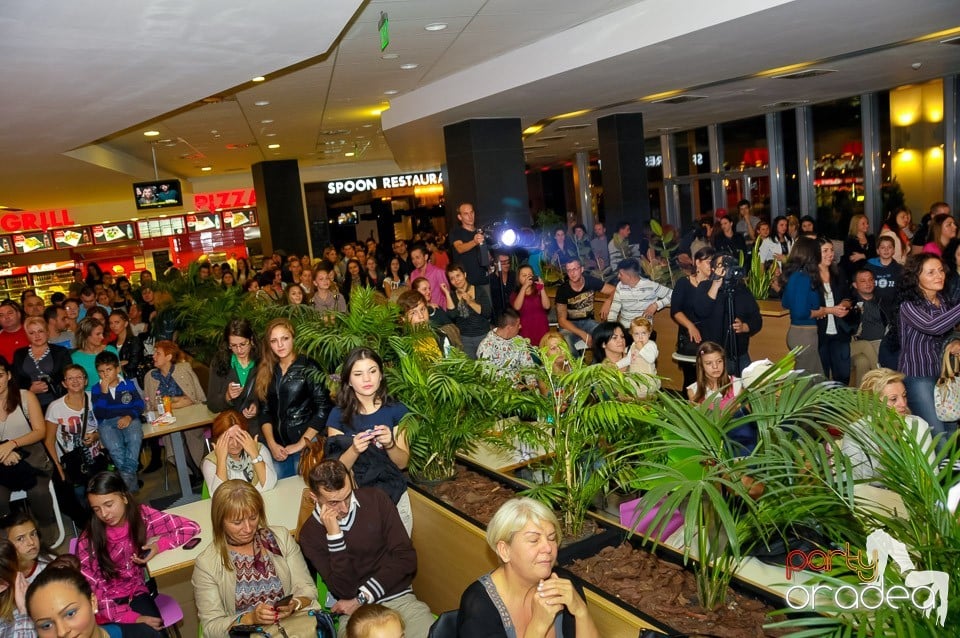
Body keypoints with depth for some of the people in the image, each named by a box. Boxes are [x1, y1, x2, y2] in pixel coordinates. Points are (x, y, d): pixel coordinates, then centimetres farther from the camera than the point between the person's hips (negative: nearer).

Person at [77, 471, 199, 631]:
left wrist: (159, 545, -24)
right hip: (107, 603, -2)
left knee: (155, 630, -21)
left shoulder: (142, 516, -12)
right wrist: (130, 617, -27)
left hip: (136, 592, 2)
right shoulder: (88, 540, -16)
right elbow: (92, 591, -17)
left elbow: (191, 528, -10)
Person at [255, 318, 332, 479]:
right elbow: (265, 412, 8)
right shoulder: (267, 371, 9)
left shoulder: (308, 368, -7)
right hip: (277, 447, 4)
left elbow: (323, 409, -12)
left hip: (306, 445, -4)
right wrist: (271, 444, -4)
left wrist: (301, 443, -12)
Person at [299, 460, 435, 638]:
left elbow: (406, 558, -3)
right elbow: (344, 590, -10)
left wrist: (362, 598, -6)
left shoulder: (376, 499, -1)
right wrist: (333, 534, -18)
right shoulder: (310, 534, -2)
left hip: (399, 598, 1)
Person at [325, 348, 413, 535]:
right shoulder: (338, 415, -8)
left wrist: (390, 444, -24)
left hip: (393, 494, 1)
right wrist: (354, 450, -29)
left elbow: (402, 462, -3)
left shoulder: (396, 410, -5)